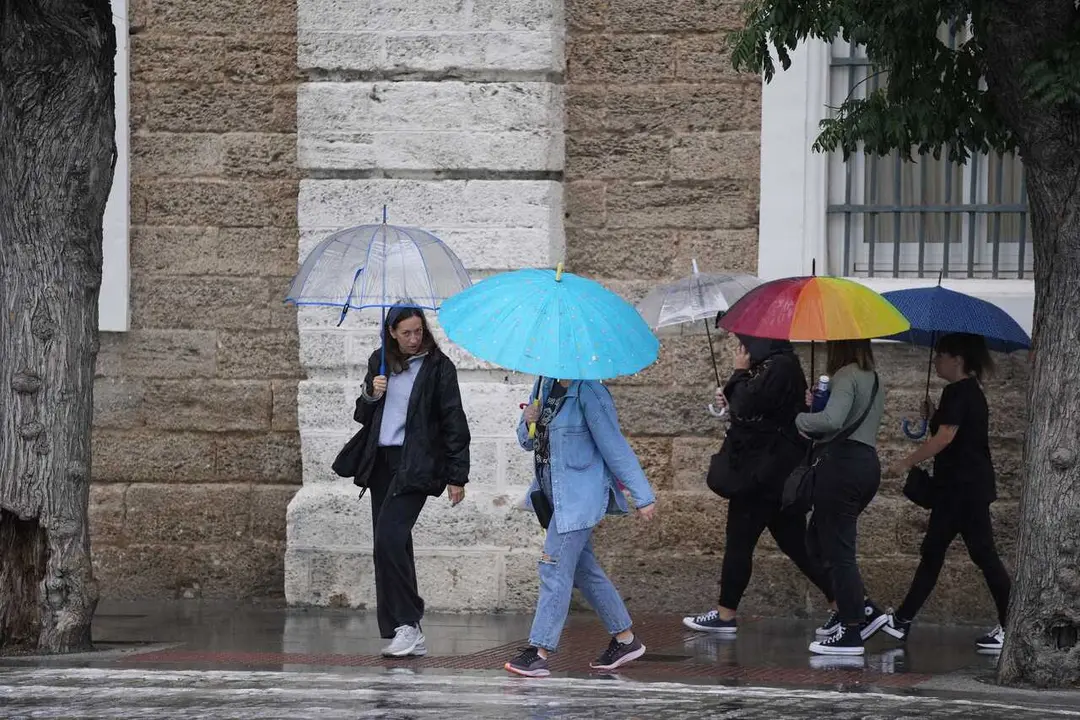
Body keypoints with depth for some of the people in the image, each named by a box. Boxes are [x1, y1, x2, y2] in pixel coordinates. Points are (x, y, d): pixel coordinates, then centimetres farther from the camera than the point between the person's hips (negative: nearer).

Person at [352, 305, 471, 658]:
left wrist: (457, 476, -4)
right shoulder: (380, 363, 12)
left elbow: (453, 421, -1)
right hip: (381, 462, 6)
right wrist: (370, 395, -4)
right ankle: (407, 636, 9)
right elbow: (362, 416, 19)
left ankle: (407, 625, -16)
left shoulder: (438, 366, -3)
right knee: (389, 545, 5)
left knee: (389, 538, -21)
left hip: (415, 465, -6)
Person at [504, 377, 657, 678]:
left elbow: (615, 446, -14)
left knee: (555, 567, -12)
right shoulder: (545, 386, 9)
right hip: (553, 492, 9)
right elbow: (528, 442, 18)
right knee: (583, 570, 15)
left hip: (579, 494, -9)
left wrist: (643, 497, -11)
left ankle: (539, 651, -12)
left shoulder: (588, 393, -16)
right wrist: (528, 424, -6)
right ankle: (625, 638, 26)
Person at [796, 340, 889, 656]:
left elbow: (832, 419, -26)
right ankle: (862, 609, 13)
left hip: (841, 463, -10)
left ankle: (851, 631, -3)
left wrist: (799, 419, -8)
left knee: (837, 549, -4)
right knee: (818, 538, 20)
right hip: (868, 462, 10)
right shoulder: (872, 378, 18)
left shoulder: (846, 376, -11)